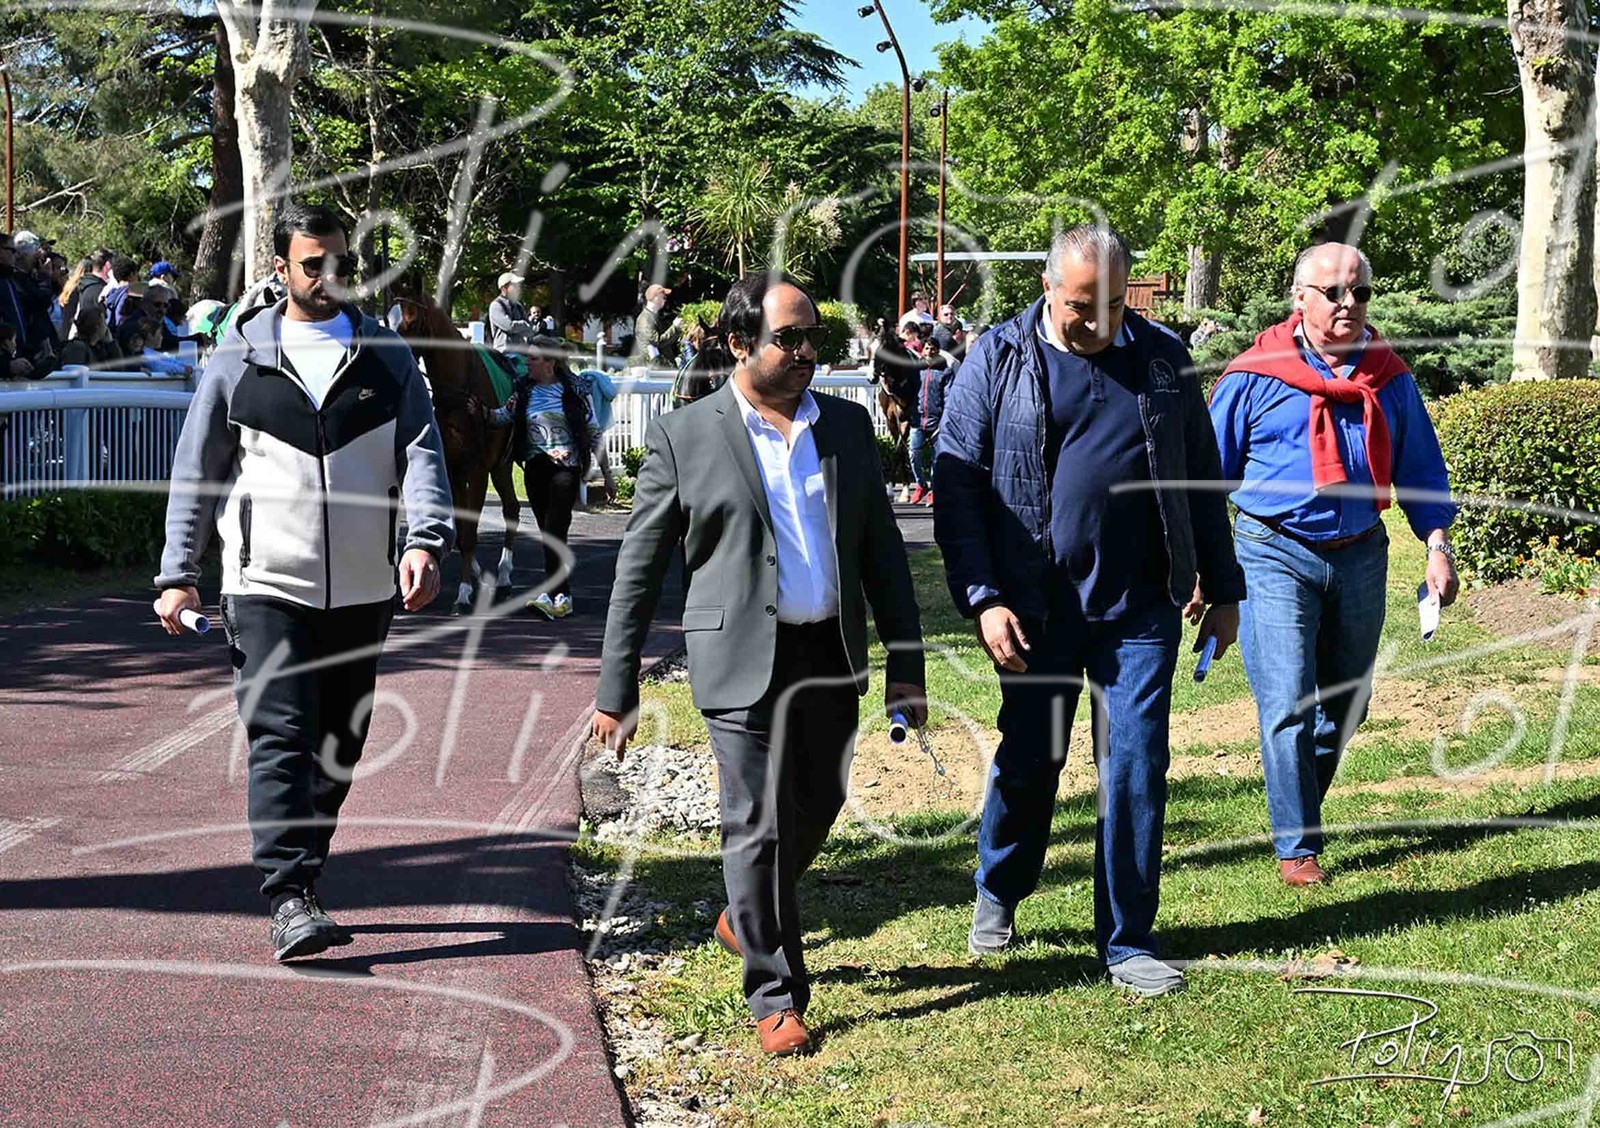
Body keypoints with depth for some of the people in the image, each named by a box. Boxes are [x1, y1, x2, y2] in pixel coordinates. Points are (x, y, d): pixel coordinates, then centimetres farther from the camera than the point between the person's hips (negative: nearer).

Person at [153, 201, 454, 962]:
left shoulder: (385, 356, 7)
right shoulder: (240, 358, 4)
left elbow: (421, 450, -1)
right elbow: (196, 471, 8)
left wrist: (425, 539, -19)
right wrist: (178, 573, 3)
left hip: (363, 590, 3)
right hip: (266, 586, -3)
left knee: (338, 748, 11)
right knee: (281, 738, -14)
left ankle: (303, 874, 26)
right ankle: (289, 901, -16)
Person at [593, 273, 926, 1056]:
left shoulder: (848, 426, 8)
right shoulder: (684, 438, -4)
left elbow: (882, 550, 12)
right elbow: (639, 570, -1)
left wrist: (906, 665, 7)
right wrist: (616, 689, -2)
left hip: (831, 658, 5)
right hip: (744, 661, -4)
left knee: (816, 809, 15)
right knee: (759, 826, -2)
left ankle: (746, 919, 43)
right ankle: (776, 998, 10)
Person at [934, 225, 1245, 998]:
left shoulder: (1162, 358, 5)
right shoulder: (999, 360, -3)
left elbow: (1200, 477, 12)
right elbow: (955, 484, -4)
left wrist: (1223, 588, 13)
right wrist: (982, 598, -11)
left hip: (1141, 609, 1)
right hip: (1037, 609, -1)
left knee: (1136, 770, 1)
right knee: (1028, 762, 10)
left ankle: (1126, 943, 11)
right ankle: (998, 896, 36)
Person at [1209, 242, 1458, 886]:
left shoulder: (1389, 378, 6)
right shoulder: (1255, 376, -5)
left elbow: (1420, 469, 14)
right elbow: (1209, 472, 0)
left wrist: (1437, 545, 4)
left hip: (1359, 555, 4)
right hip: (1276, 554, -4)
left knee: (1346, 705, 13)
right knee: (1288, 705, -11)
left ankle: (1301, 808, 34)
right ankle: (1296, 848, -4)